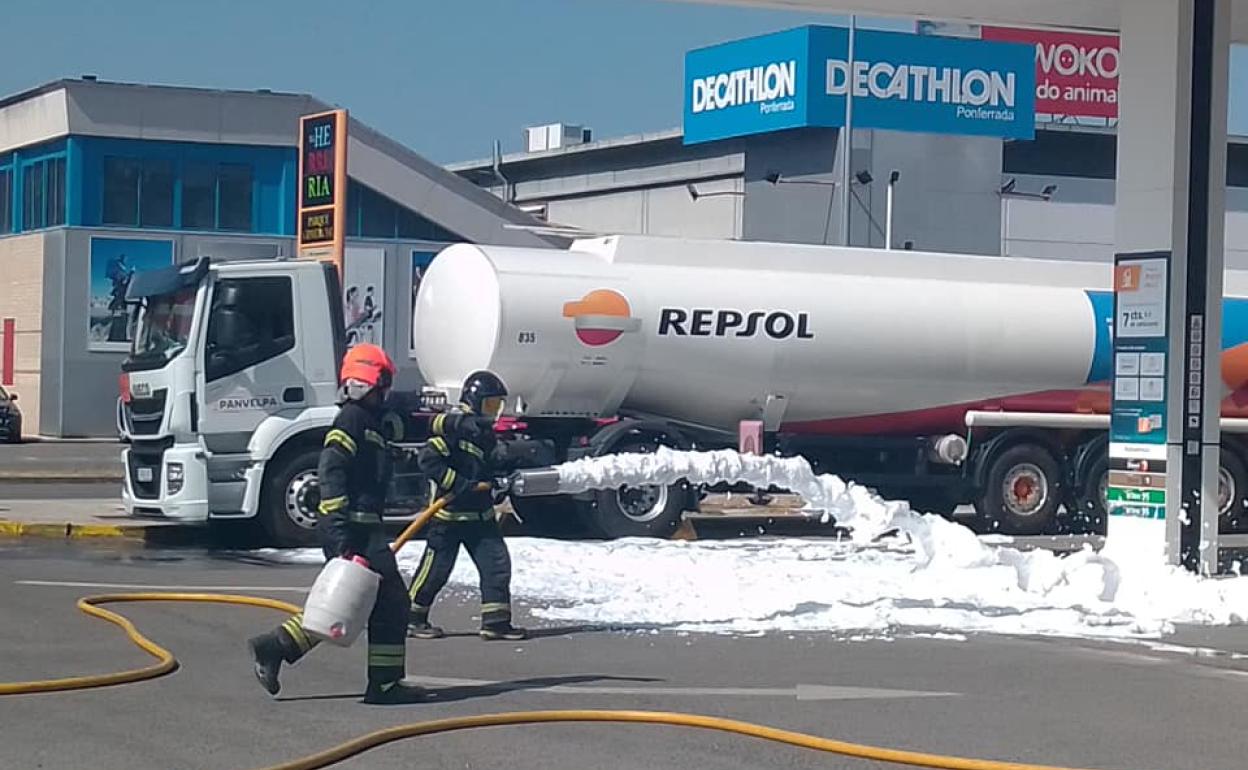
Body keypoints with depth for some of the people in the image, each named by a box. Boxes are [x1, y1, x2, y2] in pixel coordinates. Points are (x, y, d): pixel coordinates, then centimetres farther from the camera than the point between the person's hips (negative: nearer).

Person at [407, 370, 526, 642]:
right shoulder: (453, 425, -14)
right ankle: (412, 618, 17)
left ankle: (496, 621, 4)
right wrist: (459, 485, -25)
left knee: (497, 563, 0)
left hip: (480, 515, 8)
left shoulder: (485, 432, 15)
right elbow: (428, 459, -23)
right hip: (448, 514, -8)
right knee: (436, 568, 1)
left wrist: (498, 486, 5)